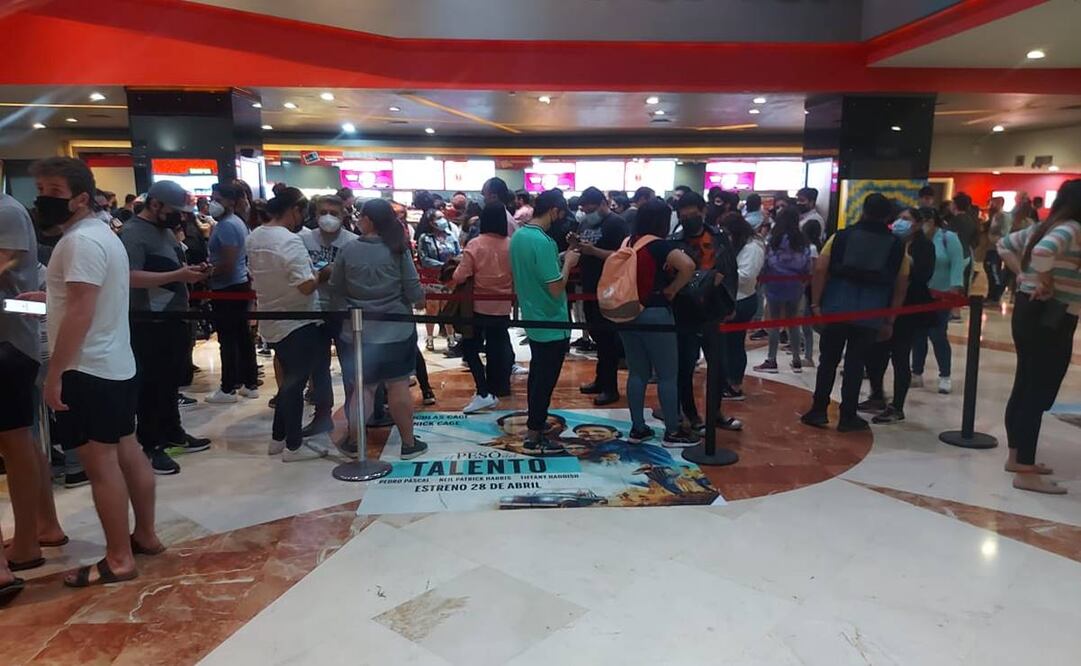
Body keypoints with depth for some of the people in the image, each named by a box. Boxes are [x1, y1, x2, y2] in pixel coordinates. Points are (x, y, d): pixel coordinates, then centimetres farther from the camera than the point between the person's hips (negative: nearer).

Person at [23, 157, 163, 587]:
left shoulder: (80, 241, -17)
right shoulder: (102, 234, 15)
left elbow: (80, 314, -23)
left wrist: (54, 373, -21)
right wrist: (49, 297, 20)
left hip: (89, 370, -10)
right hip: (115, 365, 10)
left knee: (100, 462, -4)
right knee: (126, 451, 14)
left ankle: (119, 560, 4)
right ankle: (145, 535, 25)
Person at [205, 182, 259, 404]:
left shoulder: (226, 226, -17)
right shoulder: (237, 222, 15)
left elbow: (228, 264, -24)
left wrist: (207, 273, -12)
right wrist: (211, 267, 18)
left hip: (227, 289, -10)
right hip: (240, 285, 10)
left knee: (228, 339, -4)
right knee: (242, 335, 12)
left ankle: (228, 389, 3)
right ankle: (250, 384, 19)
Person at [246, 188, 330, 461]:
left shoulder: (255, 237, 6)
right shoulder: (290, 241, -22)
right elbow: (306, 286, -27)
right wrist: (322, 273, -10)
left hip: (272, 322, 9)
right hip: (298, 324, -9)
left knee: (289, 379, 21)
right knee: (296, 382, 3)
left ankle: (278, 438, 29)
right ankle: (294, 446, 13)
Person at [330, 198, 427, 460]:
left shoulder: (348, 250, -5)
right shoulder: (398, 250, -8)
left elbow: (335, 289, 4)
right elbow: (413, 291, -7)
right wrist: (420, 300, 15)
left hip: (359, 331, 1)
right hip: (397, 329, -1)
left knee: (363, 387, 13)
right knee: (398, 385, 6)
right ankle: (409, 443, 15)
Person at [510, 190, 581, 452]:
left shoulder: (518, 236, 4)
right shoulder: (543, 242, -25)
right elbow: (556, 289, -24)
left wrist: (558, 258, 13)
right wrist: (568, 263, -11)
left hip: (533, 319, 9)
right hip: (551, 324, -9)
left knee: (537, 374, 21)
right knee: (545, 380, 3)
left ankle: (535, 422, 34)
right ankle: (534, 435, 12)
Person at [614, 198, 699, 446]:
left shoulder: (627, 243, 8)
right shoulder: (660, 245, -13)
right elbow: (688, 266, -28)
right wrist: (671, 290, -15)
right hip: (654, 314, -7)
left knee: (637, 373, 13)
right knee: (667, 375, 3)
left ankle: (638, 428, 18)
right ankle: (673, 432, 9)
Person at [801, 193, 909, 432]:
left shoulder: (841, 236, 2)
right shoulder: (897, 246, 5)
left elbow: (820, 271, -5)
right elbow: (900, 287, 6)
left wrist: (816, 303, 0)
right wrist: (889, 320, 12)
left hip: (835, 309, 0)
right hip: (870, 315, 0)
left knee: (828, 361, 10)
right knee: (855, 364, 7)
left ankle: (818, 411, 13)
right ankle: (848, 417, 14)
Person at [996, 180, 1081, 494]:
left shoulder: (1043, 227, 11)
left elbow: (1004, 245, 23)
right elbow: (1043, 252, -35)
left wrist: (1023, 275, 13)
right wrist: (1046, 281, -18)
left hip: (1028, 311, 10)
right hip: (1051, 319, -10)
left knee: (1024, 388, 16)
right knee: (1038, 394, -7)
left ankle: (1017, 457, 27)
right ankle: (1025, 472, -2)